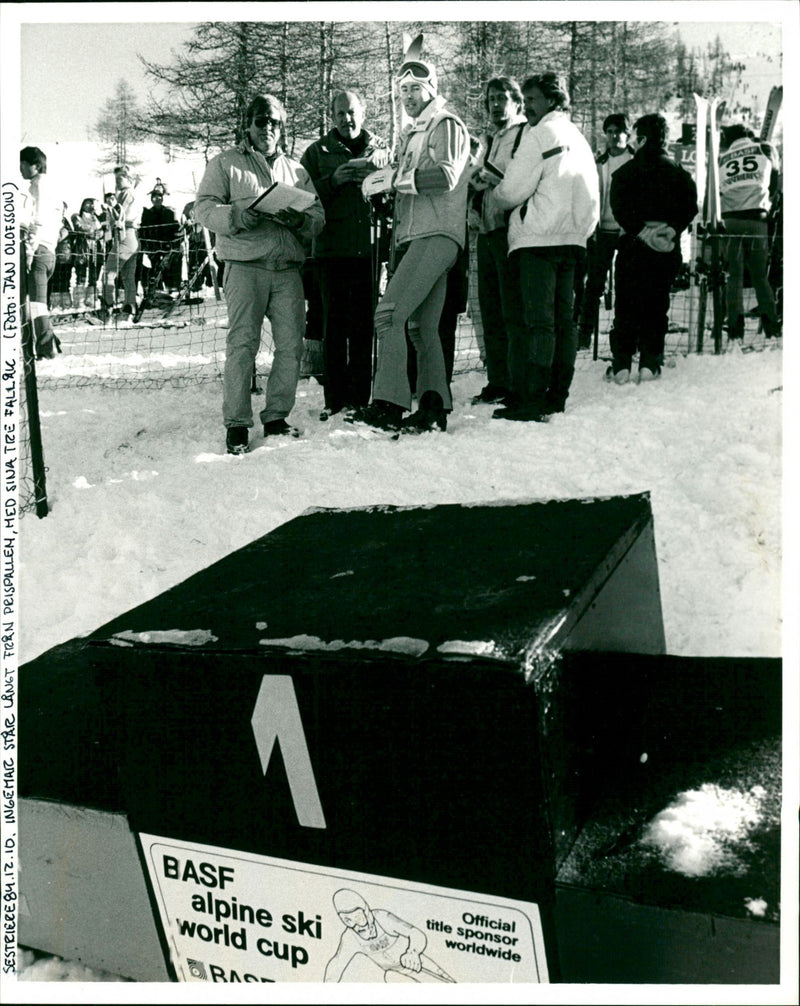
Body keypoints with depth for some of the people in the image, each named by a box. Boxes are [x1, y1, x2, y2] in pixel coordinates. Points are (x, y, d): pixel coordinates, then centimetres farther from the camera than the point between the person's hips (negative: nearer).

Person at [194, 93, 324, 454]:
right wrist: (237, 216, -17)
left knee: (292, 345, -2)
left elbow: (318, 216, 14)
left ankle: (276, 417, 10)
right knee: (243, 343, -10)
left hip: (288, 268, 4)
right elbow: (203, 208, 2)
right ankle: (236, 424, -5)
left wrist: (299, 219, -9)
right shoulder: (226, 163, 12)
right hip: (245, 265, -4)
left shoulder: (296, 170, 23)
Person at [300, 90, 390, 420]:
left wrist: (374, 169, -7)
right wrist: (333, 181, -12)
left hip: (369, 249, 1)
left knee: (364, 325, 3)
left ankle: (360, 398, 9)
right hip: (332, 248, -1)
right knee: (335, 325, -2)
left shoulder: (380, 149, 16)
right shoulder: (317, 152, 12)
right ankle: (335, 398, 3)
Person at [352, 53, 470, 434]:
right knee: (421, 326, 8)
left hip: (436, 236, -9)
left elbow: (445, 176, -16)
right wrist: (396, 239, 12)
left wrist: (394, 178, -14)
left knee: (390, 313, -20)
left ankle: (389, 403, -24)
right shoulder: (411, 135, 27)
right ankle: (434, 407, 11)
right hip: (413, 238, 9)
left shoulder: (447, 125, 0)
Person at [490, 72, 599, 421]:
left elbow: (513, 190, -10)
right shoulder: (578, 138, 20)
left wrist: (494, 198, 9)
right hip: (572, 240, 8)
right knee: (563, 320, 9)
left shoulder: (540, 134, -6)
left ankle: (531, 402, -13)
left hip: (538, 239, -8)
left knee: (538, 321, -12)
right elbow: (591, 198, 20)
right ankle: (556, 397, 14)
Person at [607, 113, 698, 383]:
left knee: (626, 304, 4)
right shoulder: (679, 173, 7)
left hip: (633, 243, -2)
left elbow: (620, 209, -12)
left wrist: (641, 232, -13)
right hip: (667, 248, 2)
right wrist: (671, 229, -7)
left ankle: (621, 364, 0)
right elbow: (691, 207, -2)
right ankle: (650, 363, 5)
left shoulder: (624, 172, -1)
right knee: (657, 304, 8)